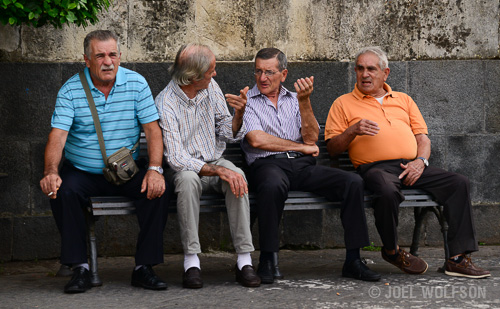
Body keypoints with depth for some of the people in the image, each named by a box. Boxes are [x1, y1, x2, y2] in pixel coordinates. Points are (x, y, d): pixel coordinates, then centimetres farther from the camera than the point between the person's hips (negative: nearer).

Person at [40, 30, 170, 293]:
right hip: (82, 172, -1)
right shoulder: (71, 89, -4)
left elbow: (152, 130, -5)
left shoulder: (136, 84, -1)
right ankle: (80, 268, -22)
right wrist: (50, 171, -32)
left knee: (158, 191, -25)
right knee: (62, 192, -30)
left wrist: (155, 169, -21)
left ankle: (144, 267, -14)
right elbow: (57, 135, -13)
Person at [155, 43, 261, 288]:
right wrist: (218, 171, -35)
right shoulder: (165, 103, -18)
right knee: (188, 179, -38)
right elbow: (176, 159, -25)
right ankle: (191, 261, -32)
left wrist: (239, 114, -16)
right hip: (185, 168, -4)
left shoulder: (211, 87, -1)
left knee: (236, 175, -30)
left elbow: (229, 135, 7)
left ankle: (244, 261, -30)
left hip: (215, 161, 4)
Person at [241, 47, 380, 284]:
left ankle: (353, 260, -17)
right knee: (273, 186, -41)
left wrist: (304, 101, -7)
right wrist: (302, 147, -1)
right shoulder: (247, 102, 9)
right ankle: (268, 260, -29)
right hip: (268, 165, -4)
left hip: (303, 166, 4)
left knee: (353, 182, -19)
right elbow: (257, 140, -9)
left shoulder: (294, 100, 21)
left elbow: (311, 138, 6)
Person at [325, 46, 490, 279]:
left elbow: (423, 138, 19)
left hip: (412, 167, 4)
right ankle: (391, 250, -10)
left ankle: (457, 258, -16)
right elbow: (332, 148, 7)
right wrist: (353, 131, -12)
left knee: (459, 183, -17)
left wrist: (420, 161, -3)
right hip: (376, 167, -4)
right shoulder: (344, 104, 14)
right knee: (388, 192, -39)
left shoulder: (403, 100, 25)